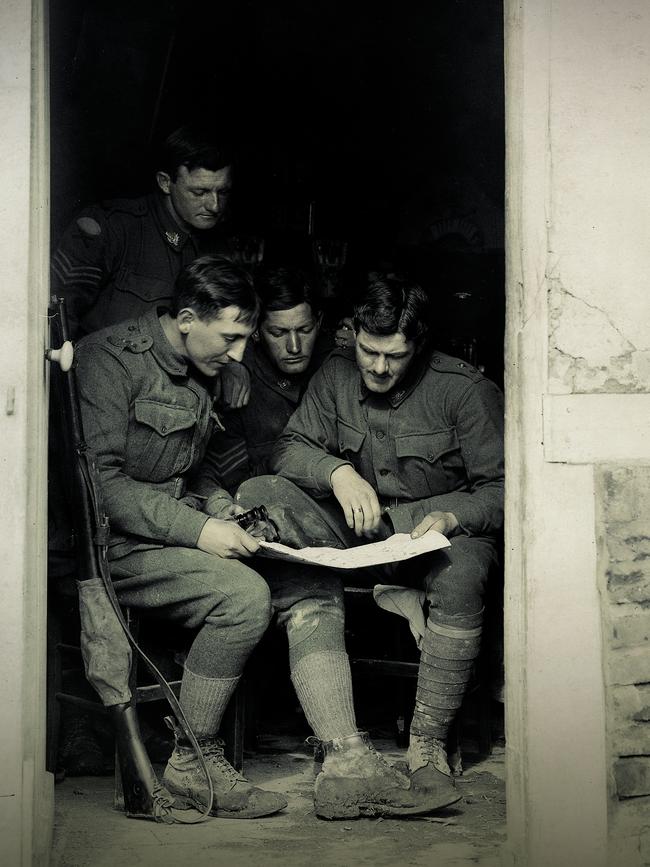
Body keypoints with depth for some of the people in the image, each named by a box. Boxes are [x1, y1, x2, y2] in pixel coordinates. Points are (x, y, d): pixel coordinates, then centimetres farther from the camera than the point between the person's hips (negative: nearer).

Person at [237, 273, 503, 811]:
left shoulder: (465, 389, -8)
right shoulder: (336, 375, 5)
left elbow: (500, 488, -9)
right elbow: (289, 450, 2)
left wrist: (451, 518, -28)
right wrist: (336, 471, -20)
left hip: (440, 527, -4)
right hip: (355, 526, 4)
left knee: (461, 577, -40)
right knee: (259, 493, -21)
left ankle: (428, 745, -25)